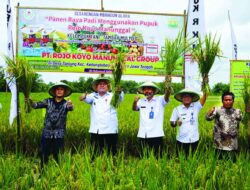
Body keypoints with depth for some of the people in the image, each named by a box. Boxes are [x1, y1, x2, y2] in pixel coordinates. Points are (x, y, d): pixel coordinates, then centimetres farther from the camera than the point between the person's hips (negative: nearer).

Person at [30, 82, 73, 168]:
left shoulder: (65, 103, 0)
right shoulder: (48, 101, 4)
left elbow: (70, 108, -21)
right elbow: (36, 105, -6)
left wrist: (70, 105, -46)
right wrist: (30, 101, -28)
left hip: (59, 134, -1)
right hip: (47, 133, 1)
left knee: (57, 156, 5)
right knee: (44, 154, 5)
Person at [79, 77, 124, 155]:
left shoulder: (112, 96, 4)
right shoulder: (93, 96, 9)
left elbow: (120, 98, -16)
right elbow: (87, 98, -11)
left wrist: (118, 92, -40)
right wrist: (83, 97, -36)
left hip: (110, 131, -1)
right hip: (95, 131, 2)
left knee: (111, 154, 3)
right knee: (95, 154, 9)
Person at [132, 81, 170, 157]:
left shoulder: (160, 100, -1)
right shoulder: (141, 101, 8)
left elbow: (167, 96, -17)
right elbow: (134, 109, 3)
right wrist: (135, 101, -19)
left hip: (156, 135, -3)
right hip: (143, 135, 3)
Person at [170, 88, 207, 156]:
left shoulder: (196, 106, 0)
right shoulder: (177, 109, -3)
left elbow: (204, 97, -13)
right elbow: (172, 123, -1)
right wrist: (176, 122, -22)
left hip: (194, 139, 1)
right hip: (182, 139, -1)